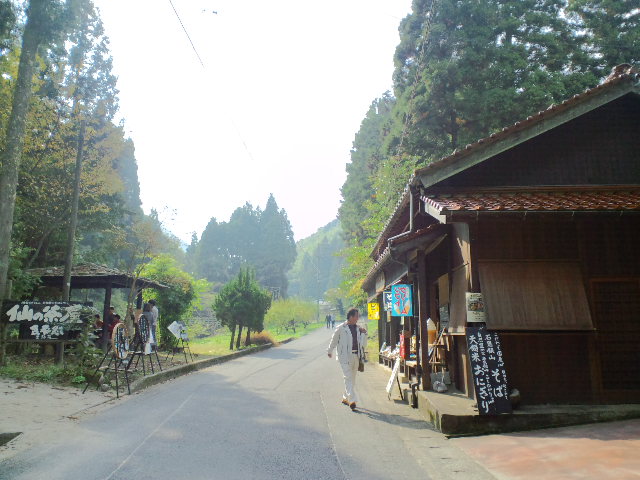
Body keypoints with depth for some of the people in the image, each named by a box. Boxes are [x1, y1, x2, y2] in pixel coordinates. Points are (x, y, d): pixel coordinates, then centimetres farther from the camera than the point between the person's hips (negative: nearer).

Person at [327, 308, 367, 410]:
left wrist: (364, 334, -7)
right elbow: (334, 340, 8)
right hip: (345, 356, -5)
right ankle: (352, 400, -17)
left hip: (356, 356, 6)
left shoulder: (359, 328, 8)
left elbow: (364, 344, 8)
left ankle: (346, 398, 28)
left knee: (352, 378, 13)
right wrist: (329, 351, 19)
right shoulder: (341, 328, -6)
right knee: (348, 377, -13)